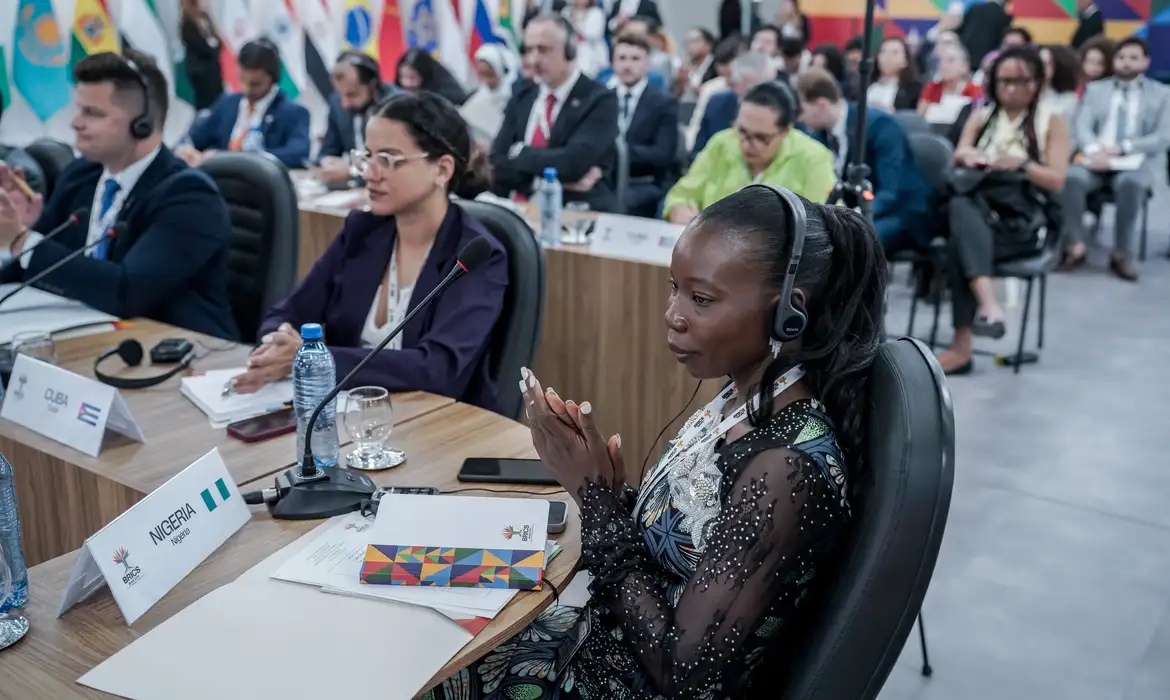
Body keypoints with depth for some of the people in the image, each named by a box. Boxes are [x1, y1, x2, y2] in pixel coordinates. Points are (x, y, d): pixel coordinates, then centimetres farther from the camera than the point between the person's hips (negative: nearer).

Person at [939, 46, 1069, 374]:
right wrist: (965, 157, -12)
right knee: (961, 208, -38)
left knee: (963, 238, -36)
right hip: (980, 207, 3)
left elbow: (1056, 181, 2)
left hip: (1024, 216, -3)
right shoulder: (980, 117, 23)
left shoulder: (1052, 122, 13)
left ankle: (963, 345, -42)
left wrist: (1021, 165, -17)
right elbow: (957, 158, 12)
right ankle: (989, 305, -55)